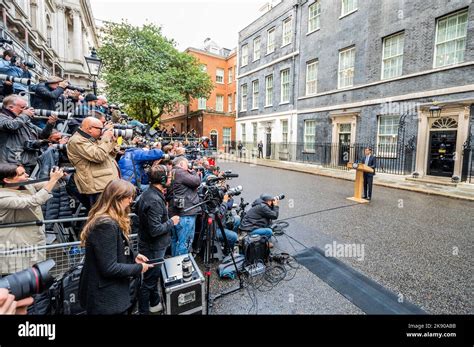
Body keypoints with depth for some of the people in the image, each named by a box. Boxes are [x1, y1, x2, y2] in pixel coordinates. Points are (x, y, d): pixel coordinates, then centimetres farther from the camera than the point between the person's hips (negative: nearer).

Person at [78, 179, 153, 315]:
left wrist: (133, 257, 4)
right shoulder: (106, 225, -27)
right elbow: (109, 268, -26)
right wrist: (138, 268, -15)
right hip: (107, 299, -9)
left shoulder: (109, 221, 5)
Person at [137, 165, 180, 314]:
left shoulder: (147, 193, 1)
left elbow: (138, 210, 17)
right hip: (154, 248, -9)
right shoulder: (155, 200, -29)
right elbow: (155, 230, -31)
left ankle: (155, 303, 42)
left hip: (150, 245, 10)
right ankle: (143, 311, 28)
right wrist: (171, 222, -16)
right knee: (149, 280, 9)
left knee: (154, 275, 24)